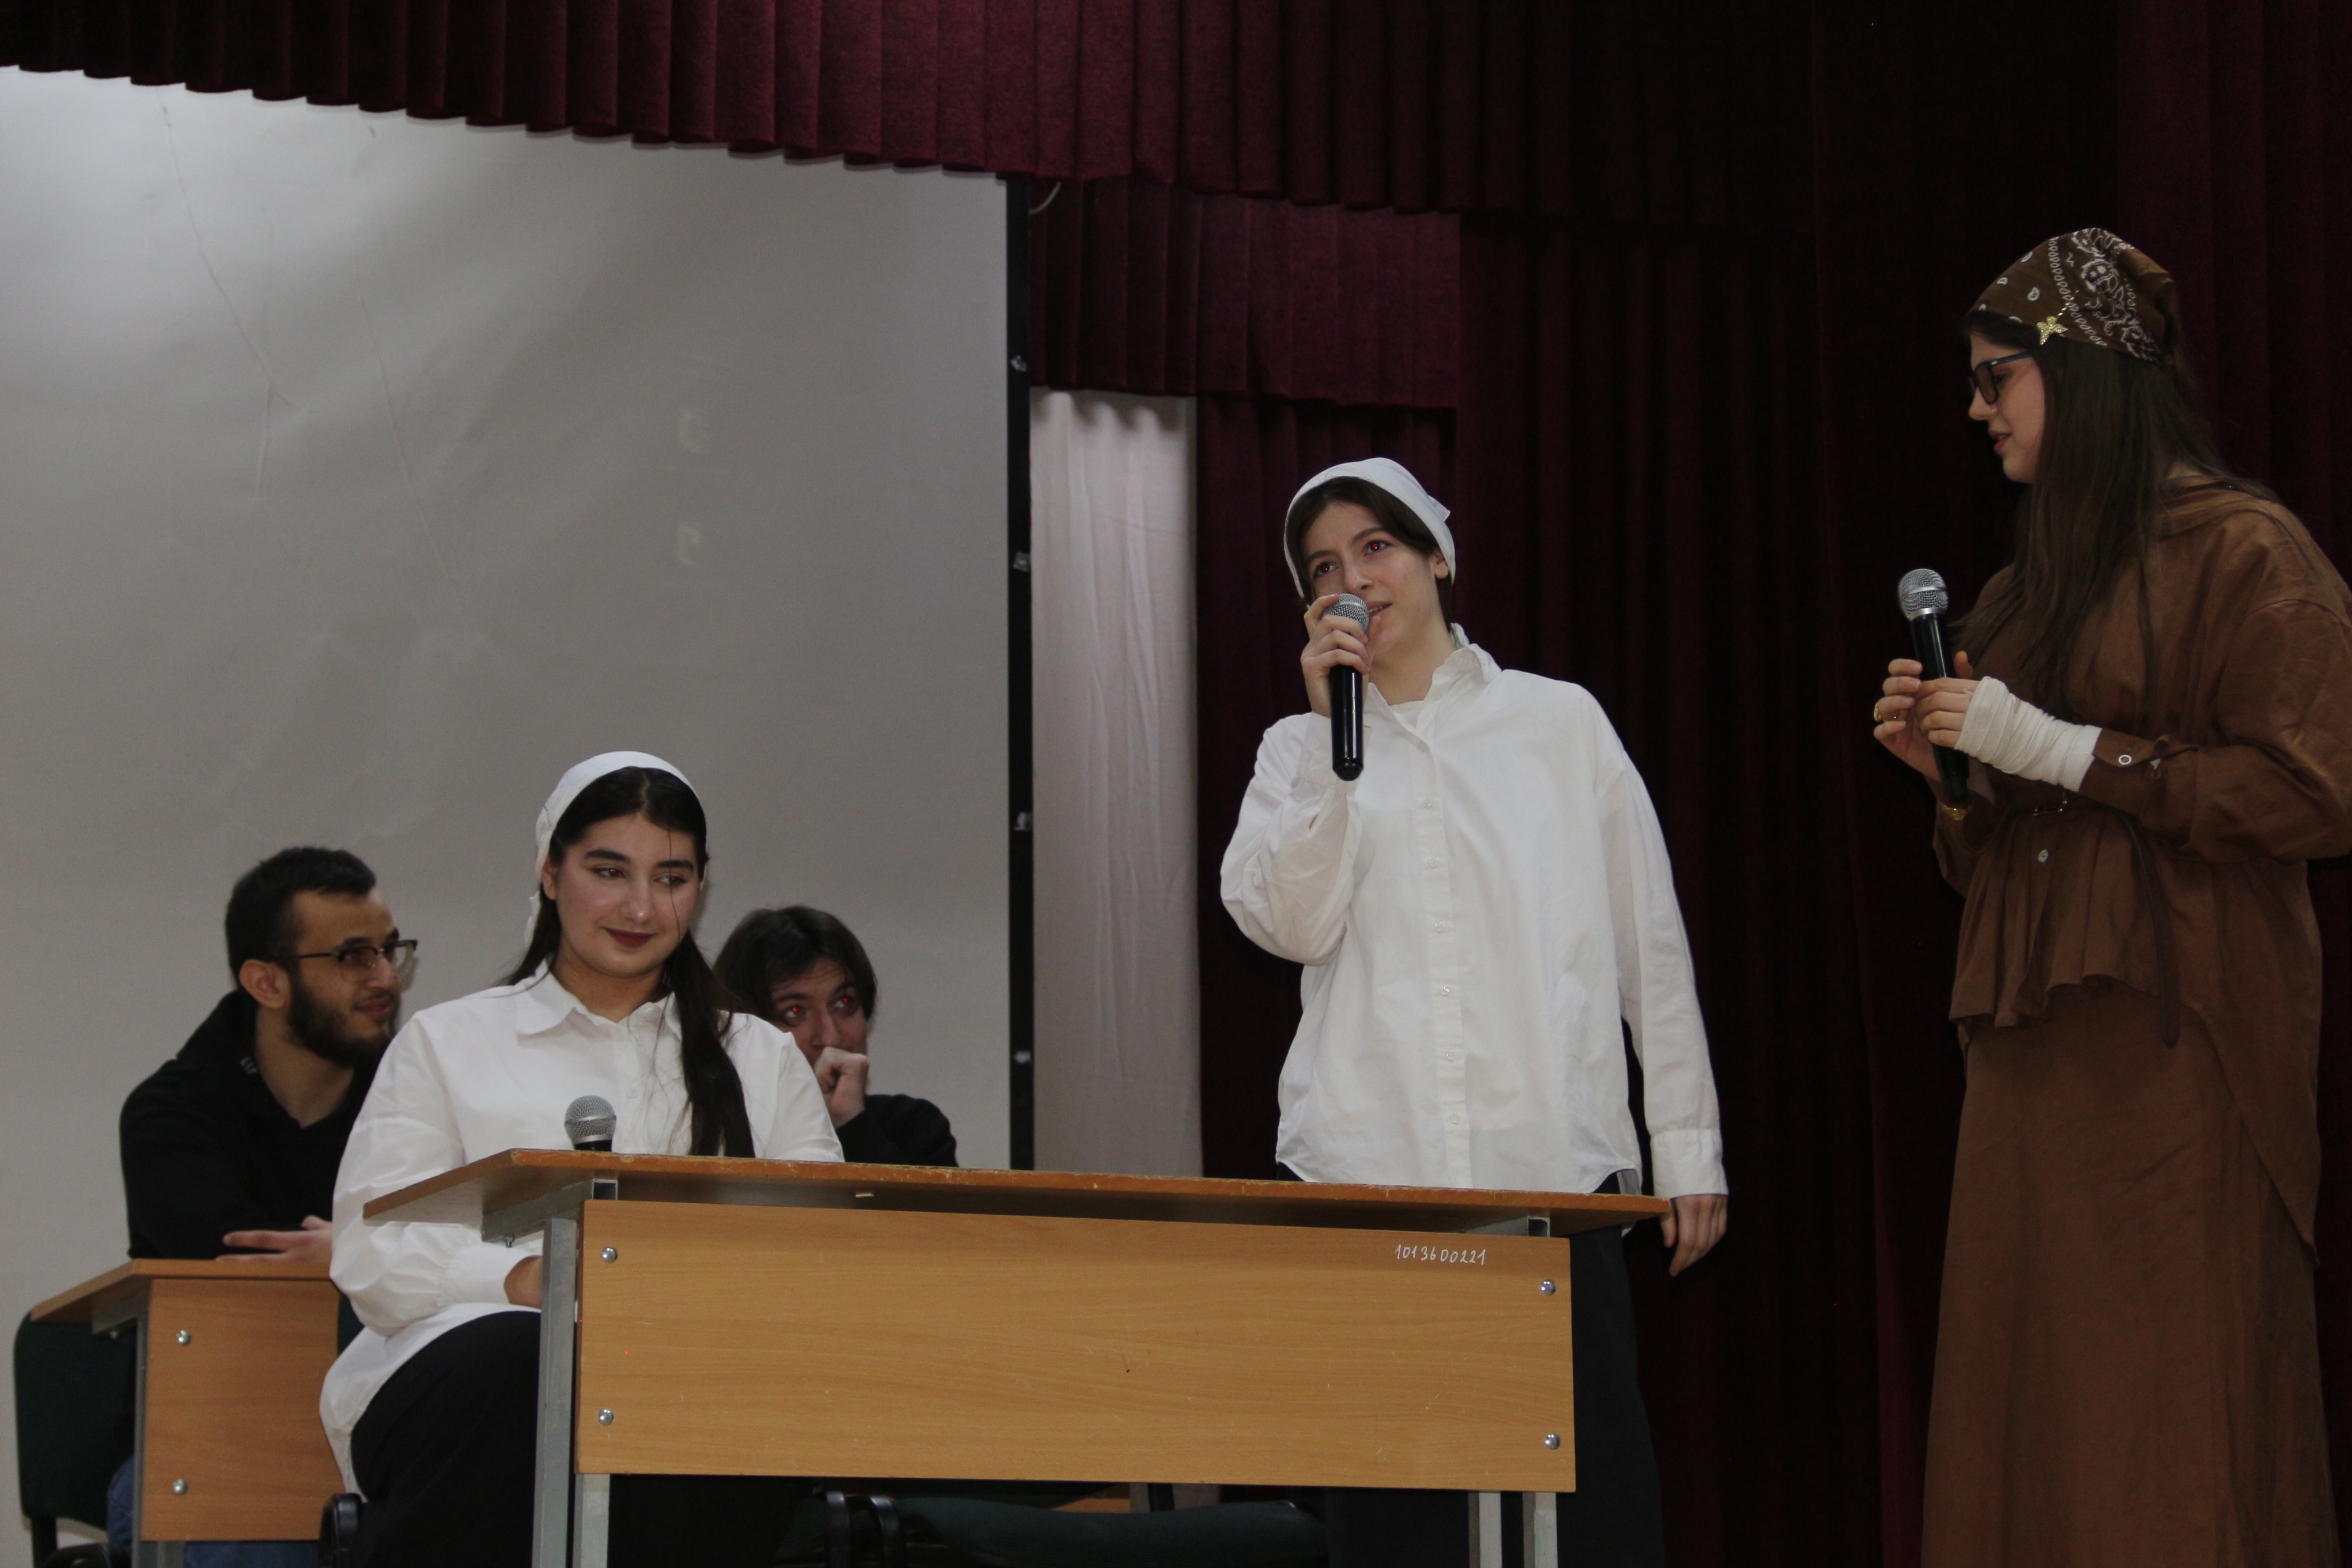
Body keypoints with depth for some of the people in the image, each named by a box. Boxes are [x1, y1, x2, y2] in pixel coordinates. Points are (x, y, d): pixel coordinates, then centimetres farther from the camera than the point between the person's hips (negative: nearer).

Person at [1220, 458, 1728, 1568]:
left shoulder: (1561, 723, 11)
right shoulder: (1300, 753, 14)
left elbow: (1652, 945, 11)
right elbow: (1291, 925, -4)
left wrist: (1688, 1144, 7)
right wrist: (1333, 733, -6)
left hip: (1553, 1164, -1)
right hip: (1366, 1171, 1)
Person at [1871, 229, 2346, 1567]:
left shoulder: (2241, 551, -4)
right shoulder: (2040, 582, 20)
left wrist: (2062, 750, -13)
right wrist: (1953, 766, 6)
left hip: (2173, 1043, -7)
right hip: (2033, 1046, 8)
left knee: (2173, 1429, -10)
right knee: (2028, 1431, 2)